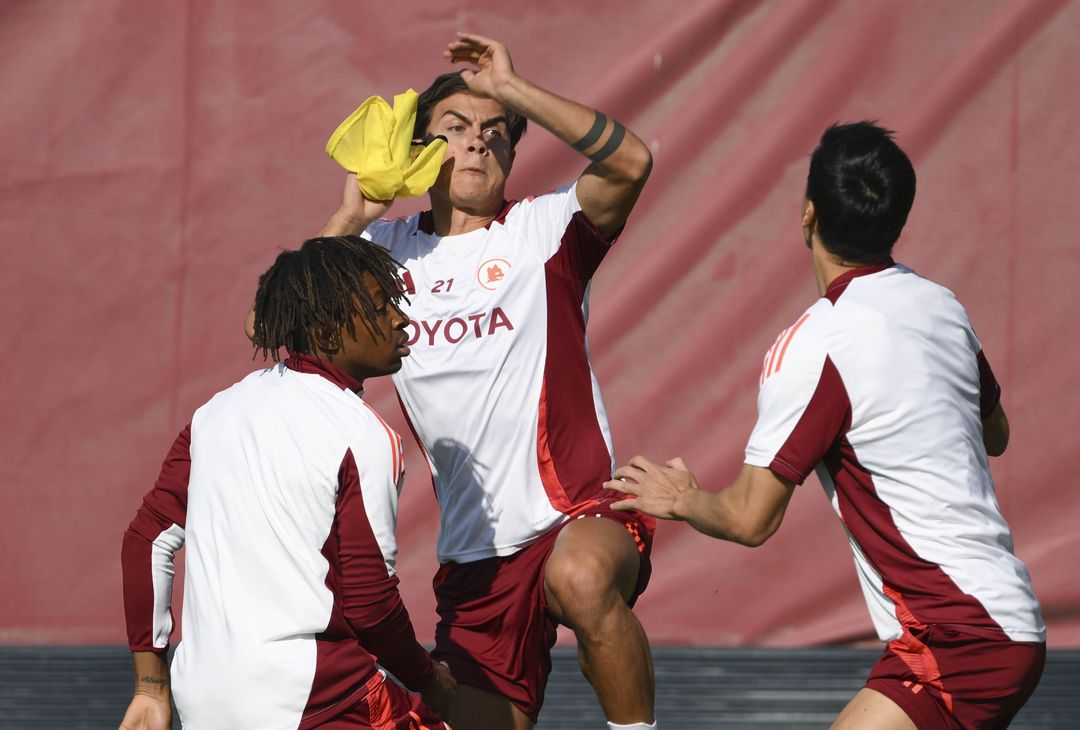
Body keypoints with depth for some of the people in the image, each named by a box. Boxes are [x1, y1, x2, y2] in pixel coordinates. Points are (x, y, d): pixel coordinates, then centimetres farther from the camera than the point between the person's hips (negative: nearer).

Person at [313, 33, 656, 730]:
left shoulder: (542, 230, 0)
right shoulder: (386, 249, 12)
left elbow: (631, 162, -17)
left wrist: (511, 89, -18)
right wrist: (348, 218, -4)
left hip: (579, 515, -5)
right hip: (474, 560, 5)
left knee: (580, 578, -40)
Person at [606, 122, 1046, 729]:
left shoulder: (814, 346, -16)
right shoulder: (942, 305, 8)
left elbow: (750, 519, -9)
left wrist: (680, 499, 11)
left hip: (957, 648, -9)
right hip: (1013, 625, 9)